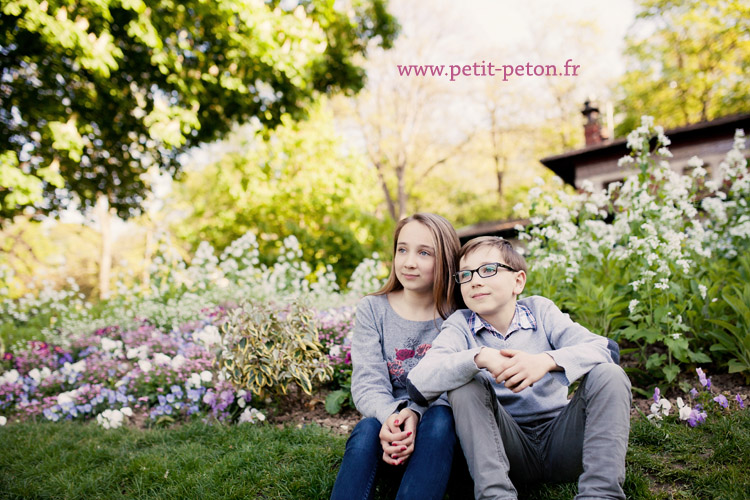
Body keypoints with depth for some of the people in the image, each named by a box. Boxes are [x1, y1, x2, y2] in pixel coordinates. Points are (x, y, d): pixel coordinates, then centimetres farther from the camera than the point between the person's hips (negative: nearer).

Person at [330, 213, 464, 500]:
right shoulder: (372, 310, 2)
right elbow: (367, 382, -7)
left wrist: (416, 413, -31)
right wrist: (391, 414, -30)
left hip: (439, 439, 0)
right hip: (385, 421, 1)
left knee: (439, 419, -33)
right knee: (367, 429, -32)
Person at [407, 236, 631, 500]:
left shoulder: (540, 309, 3)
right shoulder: (460, 325, -2)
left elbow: (598, 348, -14)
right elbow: (418, 384, -20)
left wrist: (547, 360, -35)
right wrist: (480, 358, -35)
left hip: (560, 438, 1)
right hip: (510, 446, -1)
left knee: (608, 374, -18)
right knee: (464, 383, -23)